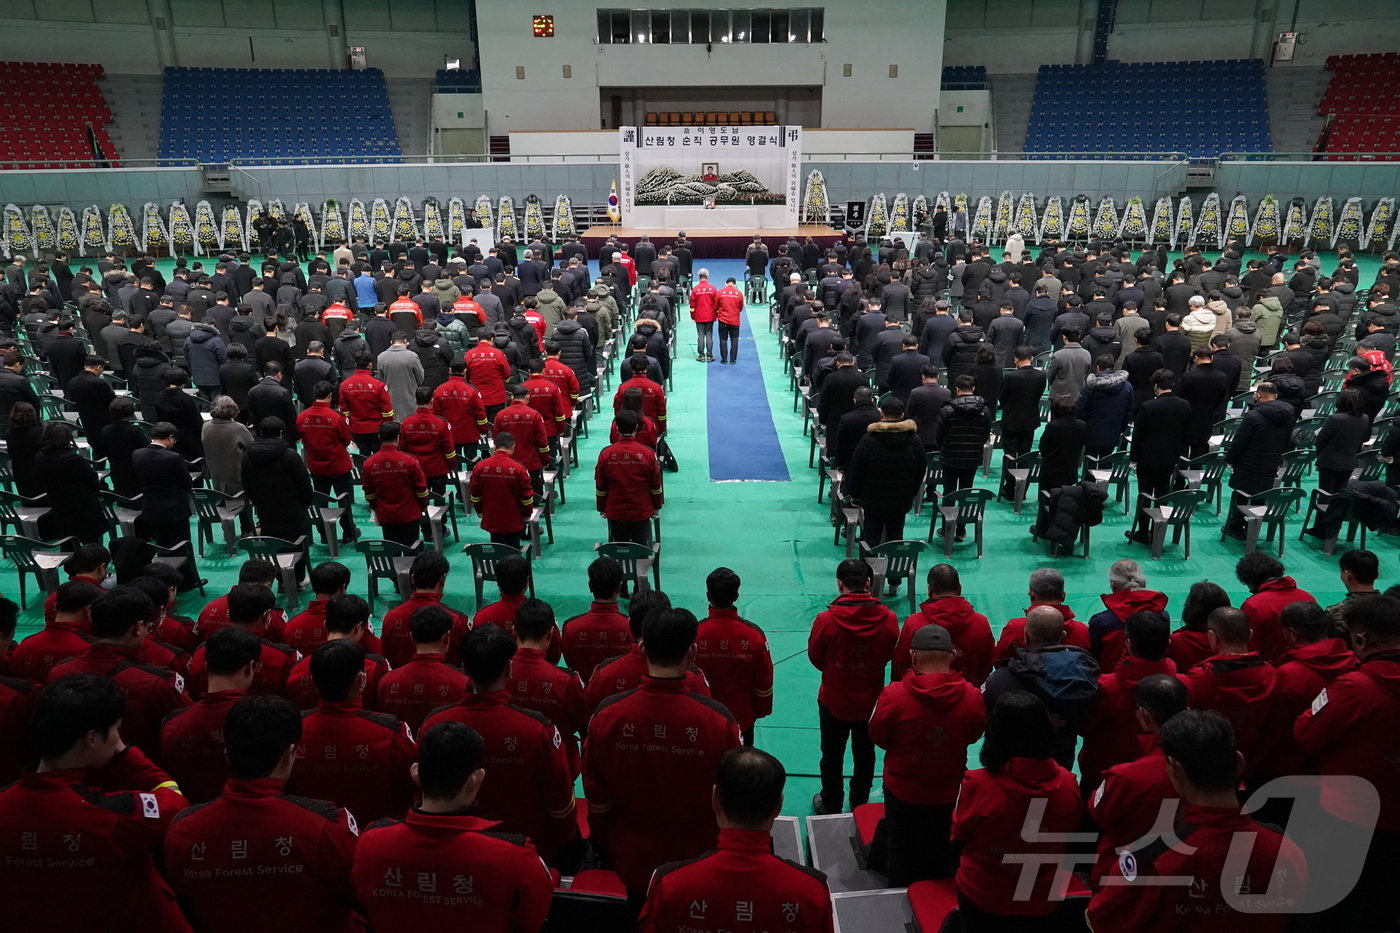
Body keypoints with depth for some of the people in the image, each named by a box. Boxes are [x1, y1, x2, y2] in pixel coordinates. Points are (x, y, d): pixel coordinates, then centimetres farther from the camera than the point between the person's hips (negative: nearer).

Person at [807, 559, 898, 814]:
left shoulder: (826, 620, -25)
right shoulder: (888, 619, -19)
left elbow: (815, 658, -9)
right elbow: (890, 655, -3)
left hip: (833, 700, -2)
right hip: (871, 701, 2)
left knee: (832, 755, 19)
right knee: (864, 754, 22)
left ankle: (830, 805, 36)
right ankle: (860, 805, 39)